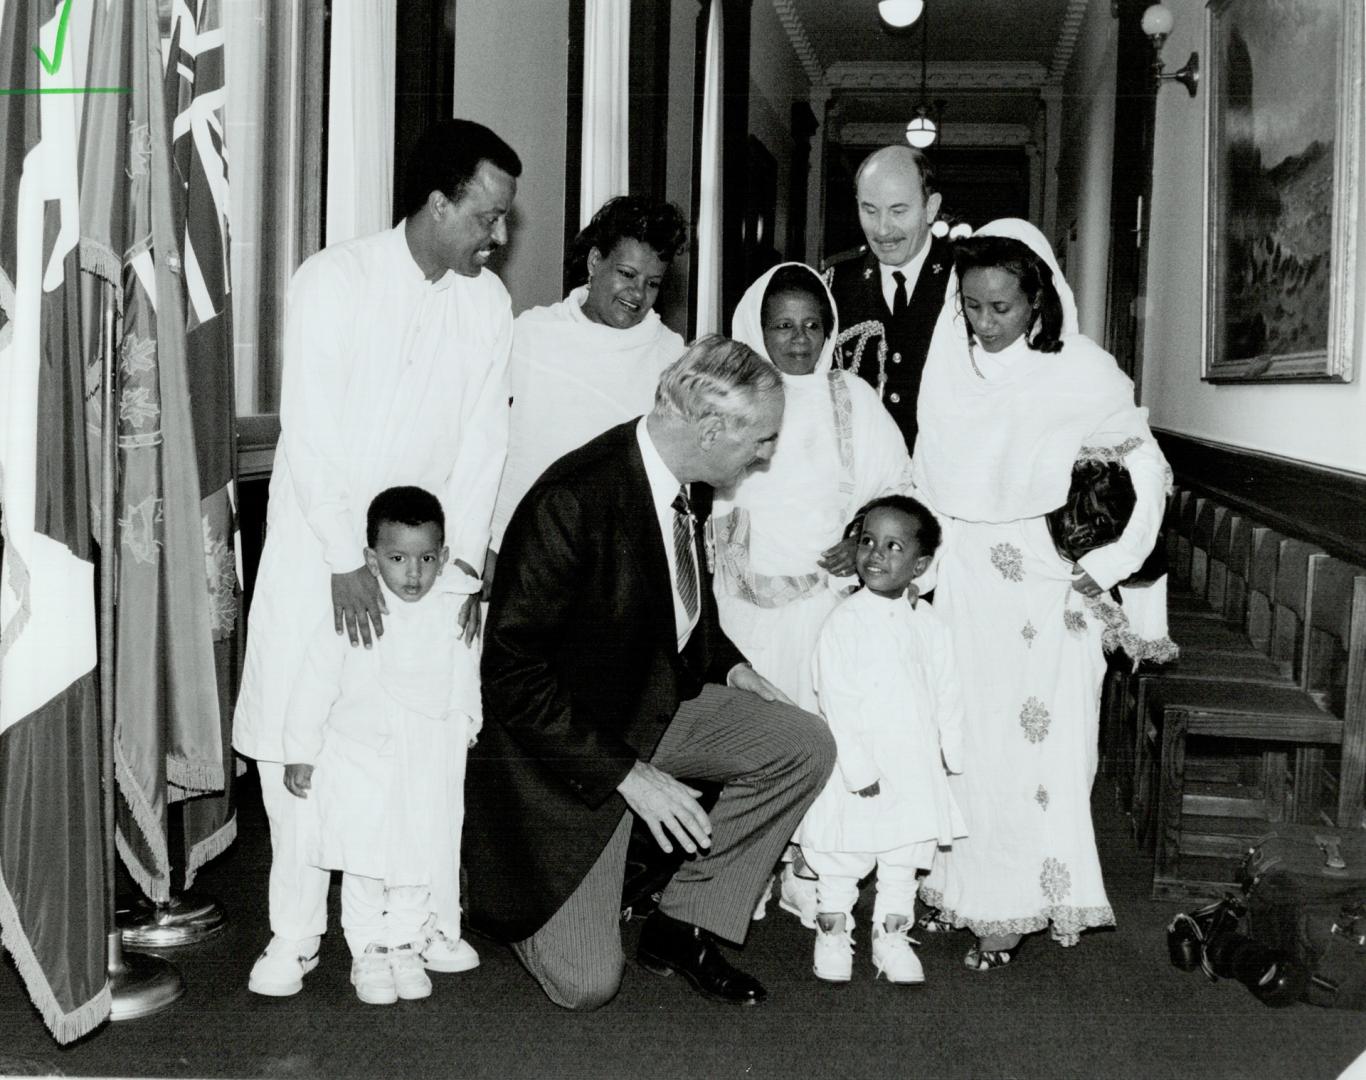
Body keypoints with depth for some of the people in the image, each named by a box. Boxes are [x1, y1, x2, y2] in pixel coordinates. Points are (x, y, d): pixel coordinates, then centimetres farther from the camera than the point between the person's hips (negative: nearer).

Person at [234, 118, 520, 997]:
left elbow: (483, 440, 0)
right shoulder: (335, 280, -14)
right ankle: (297, 931, 7)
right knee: (298, 729, -4)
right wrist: (346, 562, -19)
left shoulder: (488, 302, -1)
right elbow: (311, 431, -17)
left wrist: (464, 560, -7)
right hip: (318, 541, -3)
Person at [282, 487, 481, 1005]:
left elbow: (468, 684, 15)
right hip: (361, 762, -2)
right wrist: (300, 752, -2)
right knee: (364, 867, 3)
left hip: (431, 766, 3)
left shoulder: (457, 612, -1)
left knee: (423, 861, 9)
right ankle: (369, 952, 15)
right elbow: (316, 684, -4)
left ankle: (406, 944, 24)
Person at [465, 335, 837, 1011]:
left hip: (662, 702, 8)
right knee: (586, 985, -8)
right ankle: (495, 883, 23)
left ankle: (680, 927, 3)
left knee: (805, 747, -10)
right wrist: (627, 774, -26)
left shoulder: (689, 481, -4)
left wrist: (726, 664, 1)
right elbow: (512, 675, -26)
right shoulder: (572, 501, -29)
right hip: (568, 747, -7)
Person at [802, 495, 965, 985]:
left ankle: (892, 939, 29)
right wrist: (860, 769, -19)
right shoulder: (844, 622, -12)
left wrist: (953, 753, 8)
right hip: (858, 770, -4)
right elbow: (836, 702, -16)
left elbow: (947, 695, 10)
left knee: (904, 861, 15)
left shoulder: (928, 625, 2)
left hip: (916, 767, 4)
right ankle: (833, 935, 27)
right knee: (841, 862, 9)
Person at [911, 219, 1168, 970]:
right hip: (958, 577, 4)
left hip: (1042, 582, -3)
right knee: (960, 736, 6)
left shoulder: (1080, 370, -7)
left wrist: (1107, 566, -5)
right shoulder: (947, 365, 4)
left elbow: (1146, 470, -1)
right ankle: (960, 887, 19)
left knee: (1035, 737, -1)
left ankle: (1017, 906, 8)